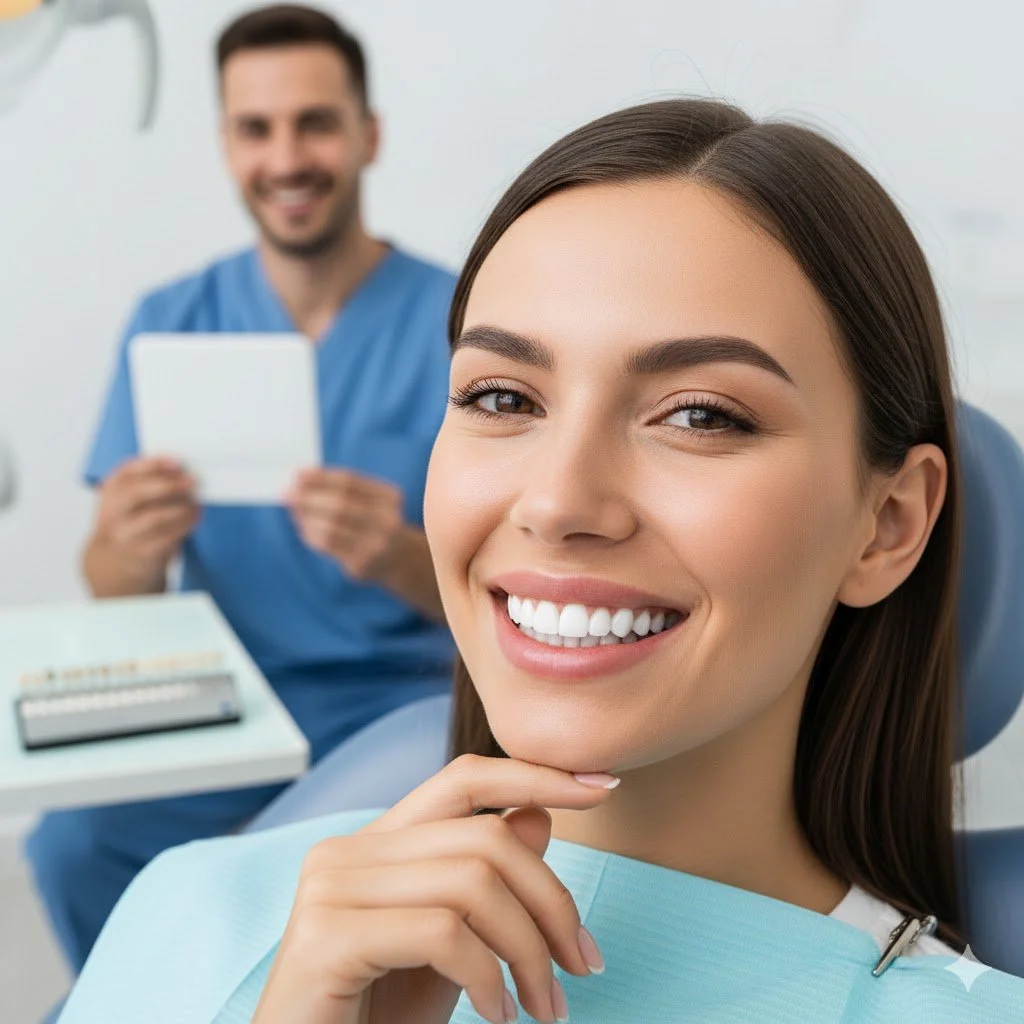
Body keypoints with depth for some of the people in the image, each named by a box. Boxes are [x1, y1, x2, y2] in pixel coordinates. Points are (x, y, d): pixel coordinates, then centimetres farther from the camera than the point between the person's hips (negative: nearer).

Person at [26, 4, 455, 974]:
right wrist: (127, 552, -25)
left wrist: (397, 555, -30)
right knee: (69, 846, -22)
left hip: (395, 700, -2)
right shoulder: (171, 323, 1)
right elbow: (113, 594, 0)